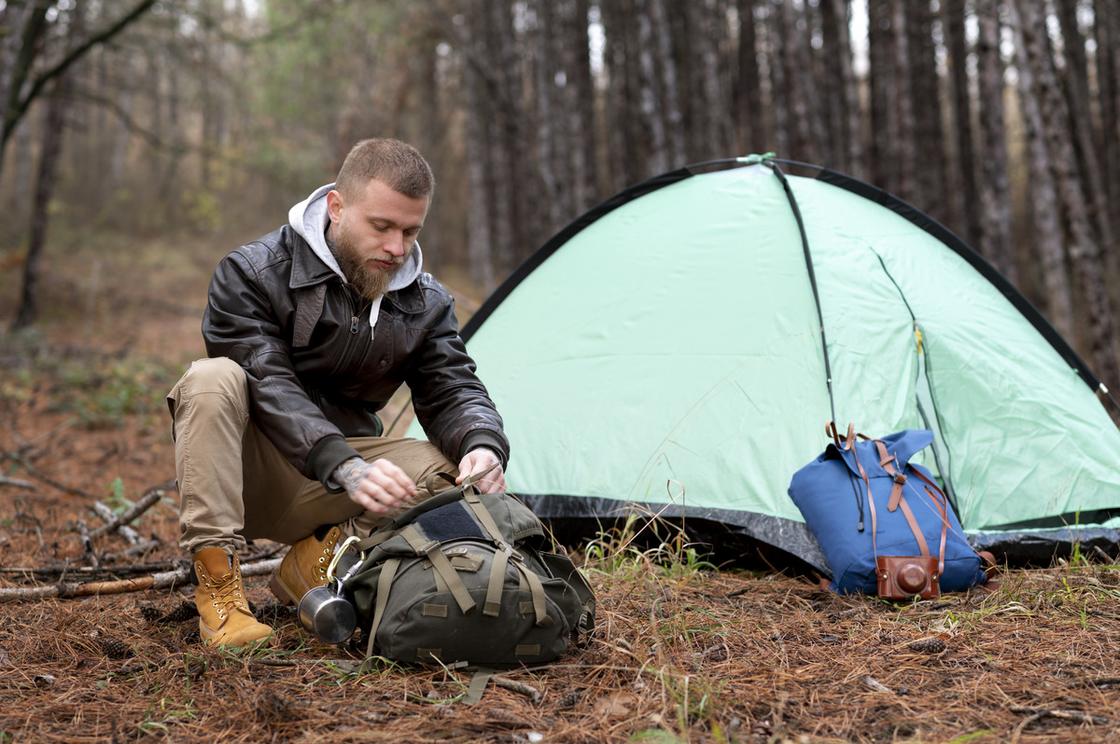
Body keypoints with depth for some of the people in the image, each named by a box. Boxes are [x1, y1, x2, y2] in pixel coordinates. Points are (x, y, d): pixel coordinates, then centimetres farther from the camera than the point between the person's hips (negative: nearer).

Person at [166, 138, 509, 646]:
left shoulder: (426, 304, -1)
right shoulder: (251, 275, -16)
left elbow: (454, 390, -5)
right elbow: (269, 388, -26)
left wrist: (483, 446, -30)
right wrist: (346, 466, -41)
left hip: (328, 494, 3)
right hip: (244, 478, -3)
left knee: (447, 473, -24)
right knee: (213, 379, -33)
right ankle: (217, 586, -29)